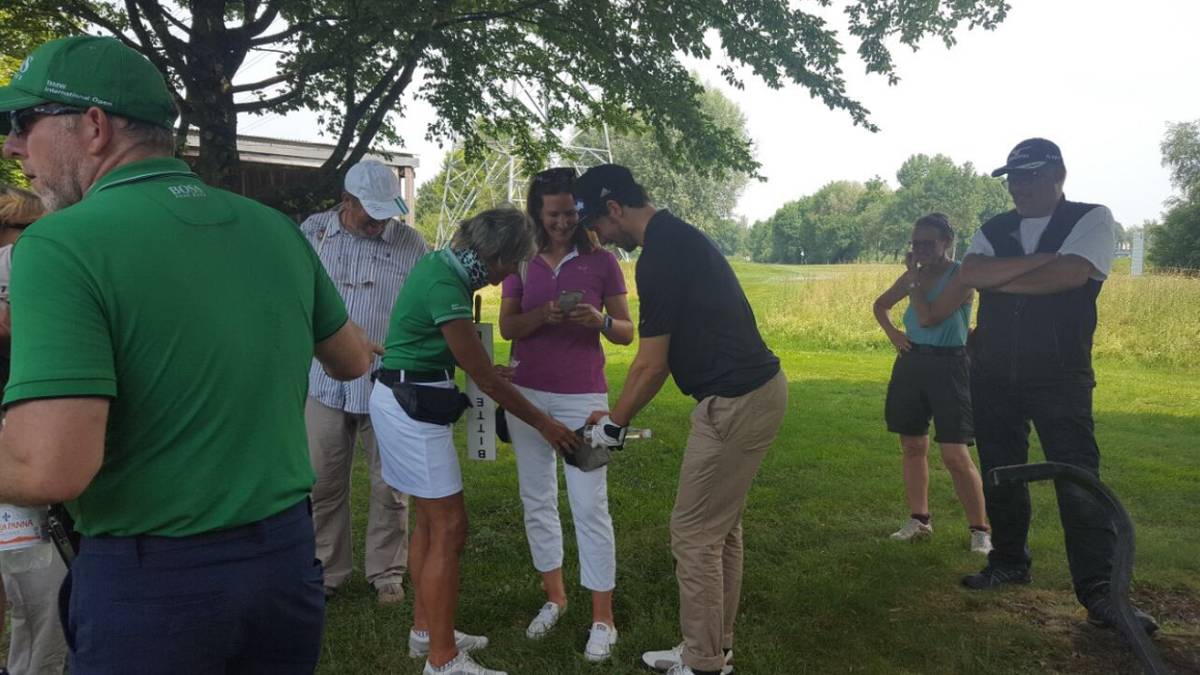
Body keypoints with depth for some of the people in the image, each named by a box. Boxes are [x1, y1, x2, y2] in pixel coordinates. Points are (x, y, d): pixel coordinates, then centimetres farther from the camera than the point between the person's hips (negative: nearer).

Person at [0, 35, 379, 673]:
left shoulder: (62, 245, -18)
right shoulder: (276, 229, -1)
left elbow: (53, 467, -25)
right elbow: (353, 362, 12)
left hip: (146, 580, -5)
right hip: (286, 556, 5)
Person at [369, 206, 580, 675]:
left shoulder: (441, 263, 5)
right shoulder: (445, 286, -23)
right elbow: (486, 379, -17)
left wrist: (484, 370, 14)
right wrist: (544, 424, -8)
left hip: (406, 399, 10)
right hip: (412, 406, -10)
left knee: (430, 519, 17)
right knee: (450, 528, -4)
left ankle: (425, 631, 30)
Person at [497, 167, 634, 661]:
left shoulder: (602, 261, -1)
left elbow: (627, 333, 2)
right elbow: (507, 327, -1)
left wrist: (600, 321, -20)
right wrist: (544, 315, -20)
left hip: (582, 397, -3)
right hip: (526, 395, 3)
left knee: (590, 506, -4)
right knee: (537, 500, 11)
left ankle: (603, 619, 8)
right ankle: (554, 597, 29)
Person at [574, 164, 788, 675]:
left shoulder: (661, 254, -17)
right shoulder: (678, 237, 14)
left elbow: (652, 367, -15)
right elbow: (661, 358, 17)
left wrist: (614, 425, -1)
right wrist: (618, 415, 18)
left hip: (735, 403, -10)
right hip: (757, 389, 10)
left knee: (694, 535, 1)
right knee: (720, 528, 18)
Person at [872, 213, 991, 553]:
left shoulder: (959, 276, -12)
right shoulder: (915, 274, 8)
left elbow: (929, 317, -22)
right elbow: (880, 305, 23)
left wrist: (914, 279, -14)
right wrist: (891, 331, 6)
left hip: (948, 365, -7)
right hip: (911, 363, 7)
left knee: (955, 455, -9)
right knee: (912, 447, 12)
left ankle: (980, 530, 4)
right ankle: (918, 520, 25)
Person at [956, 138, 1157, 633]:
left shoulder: (1092, 219, -2)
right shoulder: (994, 231, 9)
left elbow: (1071, 275, -20)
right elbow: (969, 275, -11)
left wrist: (999, 278, -10)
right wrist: (1041, 260, -17)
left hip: (1060, 376, -4)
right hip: (993, 375, 4)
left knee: (1078, 480, -8)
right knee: (1000, 474, 12)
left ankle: (1100, 594, -1)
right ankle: (1009, 562, 29)